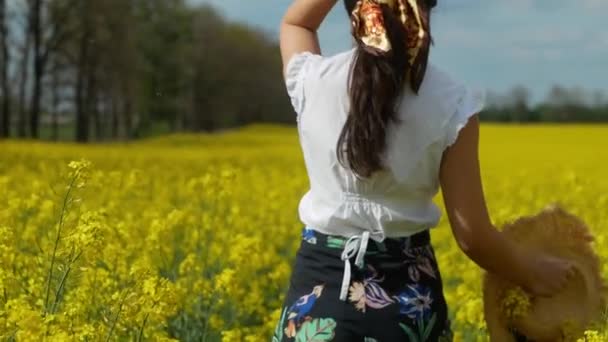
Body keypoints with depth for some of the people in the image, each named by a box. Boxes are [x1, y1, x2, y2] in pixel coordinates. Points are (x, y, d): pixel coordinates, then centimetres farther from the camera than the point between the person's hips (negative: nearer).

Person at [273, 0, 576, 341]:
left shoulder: (314, 82, -7)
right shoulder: (451, 102, -10)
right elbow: (472, 235, -8)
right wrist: (533, 273, 10)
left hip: (318, 285, 1)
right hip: (406, 294, -1)